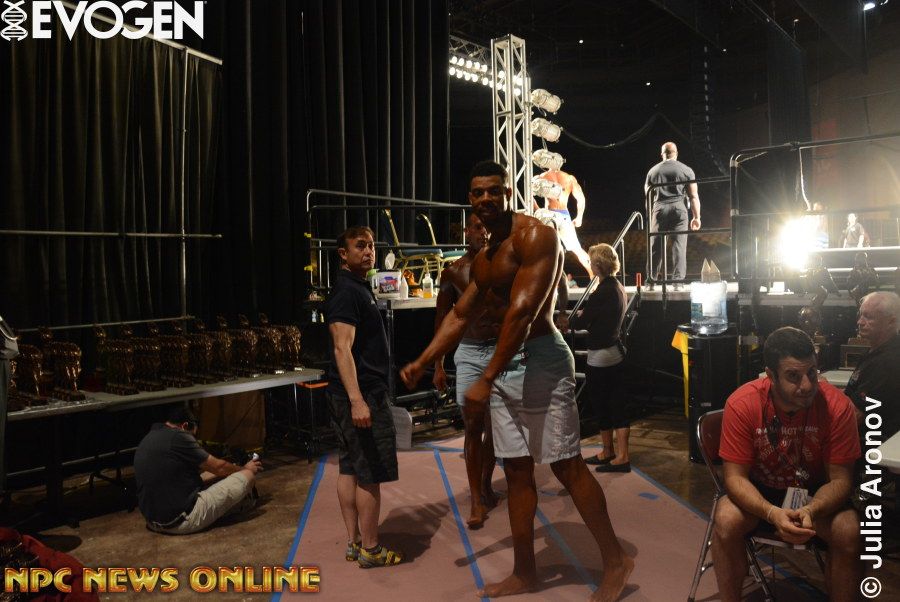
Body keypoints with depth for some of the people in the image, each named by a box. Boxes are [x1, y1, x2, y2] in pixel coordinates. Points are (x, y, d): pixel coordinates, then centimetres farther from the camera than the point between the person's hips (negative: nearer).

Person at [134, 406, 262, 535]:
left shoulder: (147, 439, 12)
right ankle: (244, 500, 30)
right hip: (183, 521, -10)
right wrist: (244, 469, 14)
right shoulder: (178, 437, -15)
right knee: (248, 475, -2)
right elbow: (218, 466, -5)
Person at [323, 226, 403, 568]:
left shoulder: (358, 287, 17)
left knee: (350, 468, 13)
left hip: (358, 392, 10)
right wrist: (357, 400, -30)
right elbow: (342, 348, -24)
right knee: (370, 474, -2)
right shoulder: (347, 291, -15)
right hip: (361, 392, -10)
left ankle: (354, 543, 22)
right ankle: (370, 550, 8)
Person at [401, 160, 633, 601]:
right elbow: (460, 316, 20)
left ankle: (615, 562, 18)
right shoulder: (483, 259, 15)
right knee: (516, 471, 12)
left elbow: (523, 310, -23)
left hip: (541, 360, -8)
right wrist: (422, 362, 10)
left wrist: (485, 380, -27)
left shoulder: (535, 236, -13)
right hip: (505, 365, 8)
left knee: (567, 467, -1)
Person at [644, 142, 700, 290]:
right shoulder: (686, 170, 7)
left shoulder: (652, 171, 13)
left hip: (659, 209, 1)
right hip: (679, 209, -1)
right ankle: (678, 281, -3)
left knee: (655, 247, 5)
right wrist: (696, 217, 8)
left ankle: (651, 281, 7)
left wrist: (649, 216, 22)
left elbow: (648, 197, 15)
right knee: (679, 246, 0)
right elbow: (693, 196, 4)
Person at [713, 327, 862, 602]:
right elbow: (735, 476, -21)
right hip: (759, 491, 0)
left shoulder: (837, 406, -23)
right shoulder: (741, 404, -25)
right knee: (726, 520, -27)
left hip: (816, 492, 1)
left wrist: (810, 511, -36)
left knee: (848, 532, -27)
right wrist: (773, 513, -39)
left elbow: (840, 479, -16)